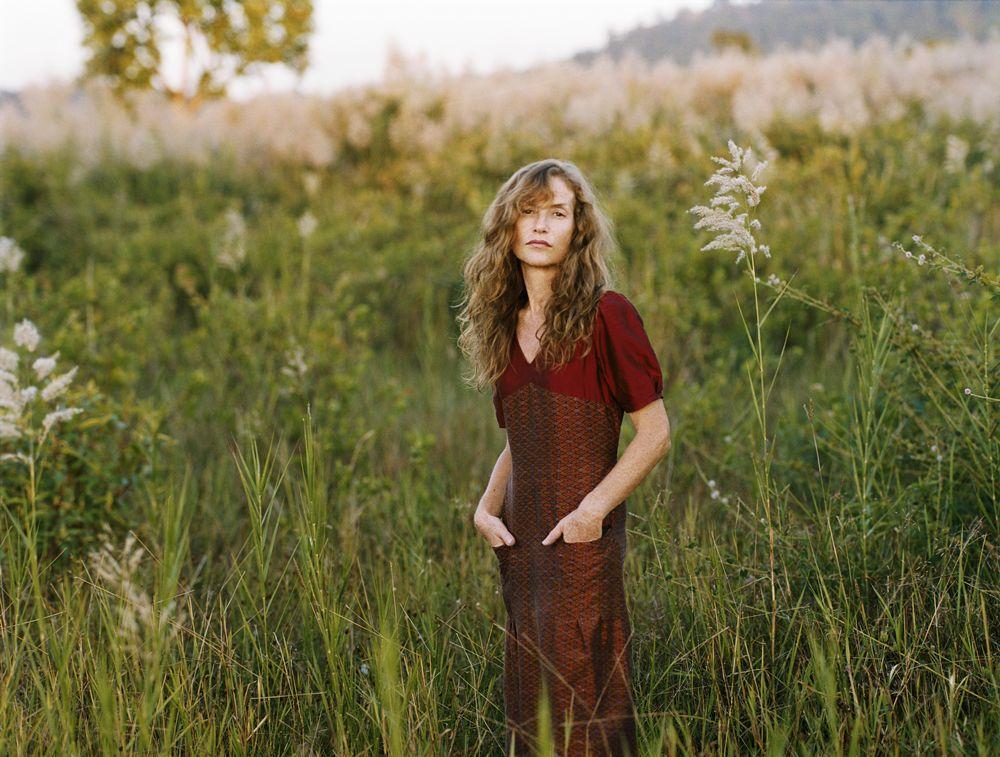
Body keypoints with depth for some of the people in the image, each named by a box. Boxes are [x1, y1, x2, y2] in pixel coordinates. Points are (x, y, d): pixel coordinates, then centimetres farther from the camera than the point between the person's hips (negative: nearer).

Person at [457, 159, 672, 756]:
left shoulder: (605, 315, -7)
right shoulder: (507, 327, 12)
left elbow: (656, 431, -8)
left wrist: (593, 509, -16)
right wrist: (486, 508, 4)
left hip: (583, 542, -6)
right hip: (521, 543, 6)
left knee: (582, 708, -5)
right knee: (529, 707, 12)